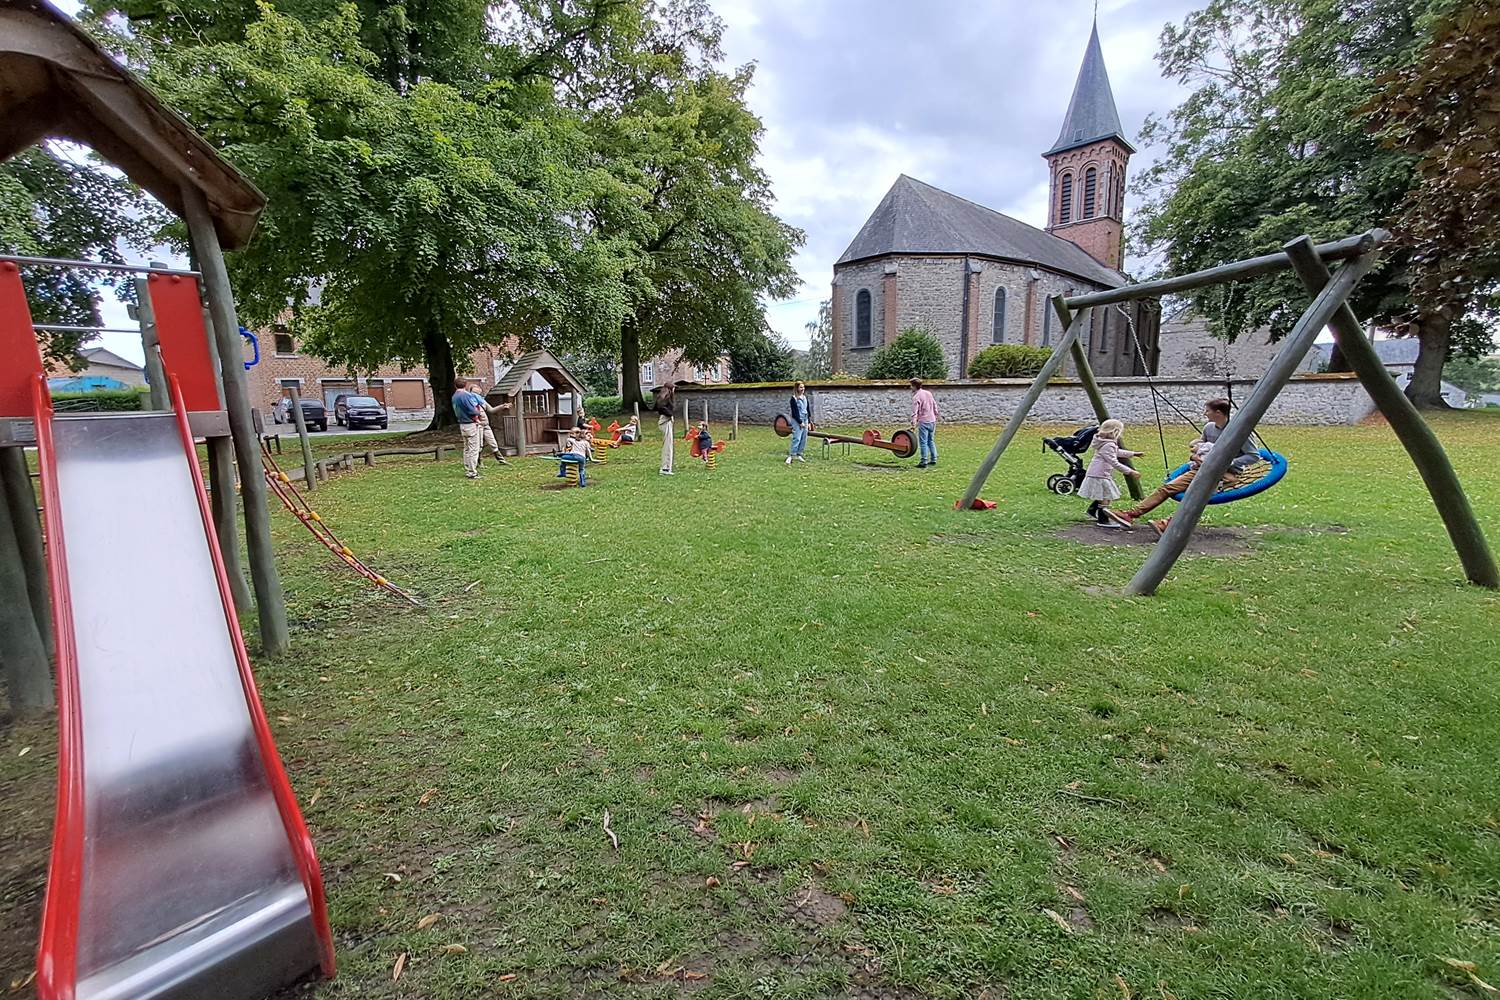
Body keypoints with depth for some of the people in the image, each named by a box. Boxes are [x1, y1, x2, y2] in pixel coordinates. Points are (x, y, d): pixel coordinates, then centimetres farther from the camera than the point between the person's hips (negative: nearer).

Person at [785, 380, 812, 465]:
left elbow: (808, 410, 14)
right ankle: (790, 456, -13)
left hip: (805, 420, 7)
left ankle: (799, 454, 14)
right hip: (797, 421, -7)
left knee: (804, 439, 5)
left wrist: (809, 422, 10)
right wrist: (800, 422, -14)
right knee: (797, 438, -14)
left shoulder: (805, 398, 11)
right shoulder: (794, 399, -8)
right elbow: (795, 412, -12)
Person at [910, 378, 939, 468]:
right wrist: (936, 415, 29)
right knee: (931, 441, 16)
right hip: (932, 420, 8)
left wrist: (913, 423, -22)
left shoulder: (916, 397, -12)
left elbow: (914, 411, -19)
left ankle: (924, 462, -6)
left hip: (923, 421, -8)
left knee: (923, 442, -5)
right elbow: (935, 405, 19)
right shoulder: (928, 393, 11)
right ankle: (933, 460, 19)